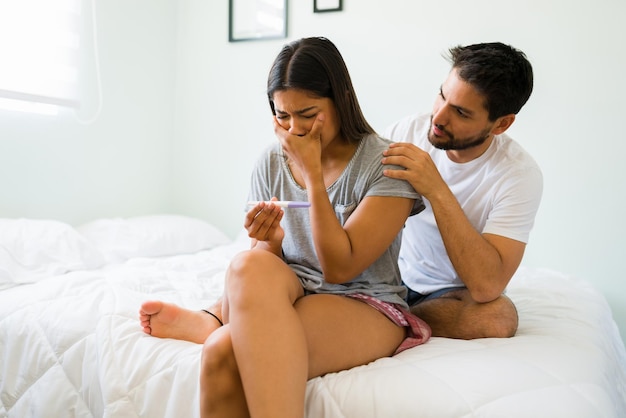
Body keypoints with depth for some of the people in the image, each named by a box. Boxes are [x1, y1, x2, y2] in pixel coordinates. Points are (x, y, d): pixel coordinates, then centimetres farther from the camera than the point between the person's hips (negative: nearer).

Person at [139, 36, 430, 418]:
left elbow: (339, 268, -15)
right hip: (290, 298, 5)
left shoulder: (387, 165, -8)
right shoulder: (272, 164, 6)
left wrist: (313, 173, -15)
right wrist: (269, 242, -15)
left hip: (365, 306, -5)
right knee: (250, 264, -31)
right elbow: (259, 271, 9)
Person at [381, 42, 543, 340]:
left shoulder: (519, 175, -19)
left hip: (448, 293, 0)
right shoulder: (408, 131, -10)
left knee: (500, 315, -34)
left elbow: (486, 286, -30)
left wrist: (437, 191, -35)